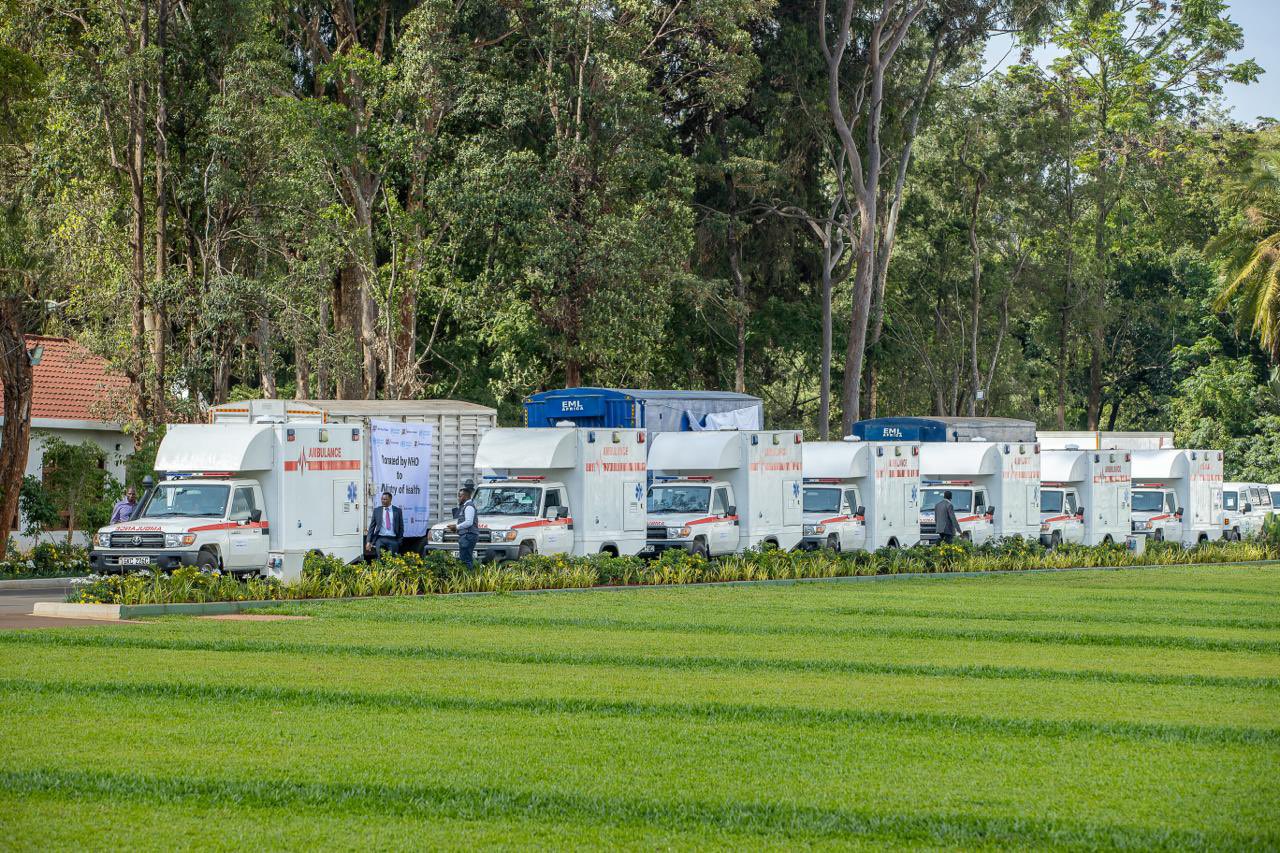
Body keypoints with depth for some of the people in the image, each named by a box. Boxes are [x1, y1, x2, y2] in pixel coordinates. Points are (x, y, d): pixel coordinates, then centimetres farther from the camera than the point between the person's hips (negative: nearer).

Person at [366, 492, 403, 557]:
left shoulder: (397, 510, 6)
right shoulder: (377, 510, 7)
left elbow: (401, 526, 9)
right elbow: (372, 526, 7)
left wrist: (400, 540, 2)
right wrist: (368, 541, 0)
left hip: (393, 540, 0)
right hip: (380, 539, 0)